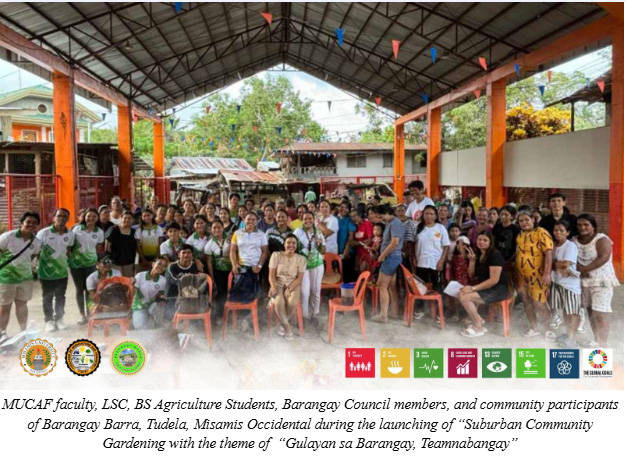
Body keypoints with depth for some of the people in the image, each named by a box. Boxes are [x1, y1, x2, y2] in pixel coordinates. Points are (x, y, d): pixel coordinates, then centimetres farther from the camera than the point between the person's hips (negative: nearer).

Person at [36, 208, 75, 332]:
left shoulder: (71, 235, -3)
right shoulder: (44, 233, -14)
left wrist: (66, 262, 10)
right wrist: (36, 265, -8)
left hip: (62, 271, 3)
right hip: (46, 271, -3)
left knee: (60, 297, 13)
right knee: (47, 297, 9)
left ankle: (59, 319, 27)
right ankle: (49, 320, 21)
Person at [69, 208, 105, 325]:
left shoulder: (99, 232, -2)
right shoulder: (77, 229, -5)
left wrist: (97, 260, 5)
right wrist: (68, 256, 1)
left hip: (90, 263, 0)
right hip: (75, 263, 0)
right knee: (79, 289, 7)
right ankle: (82, 316, 15)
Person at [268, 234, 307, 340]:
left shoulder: (301, 259, 0)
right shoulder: (276, 255, 0)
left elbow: (299, 278, -5)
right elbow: (271, 274, -3)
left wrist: (289, 289, -19)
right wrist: (273, 287, -21)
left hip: (293, 285, 1)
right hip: (278, 284, 0)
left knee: (293, 302, -31)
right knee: (279, 302, -32)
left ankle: (282, 323, -1)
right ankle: (287, 326, -9)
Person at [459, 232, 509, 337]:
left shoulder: (495, 255, -17)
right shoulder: (479, 254, 10)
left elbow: (494, 280, -23)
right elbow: (471, 275, 12)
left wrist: (473, 288, -22)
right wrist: (472, 260, -5)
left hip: (498, 290, -8)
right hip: (485, 288, 8)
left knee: (466, 297, -22)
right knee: (462, 294, -11)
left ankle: (479, 327, -5)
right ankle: (478, 320, 2)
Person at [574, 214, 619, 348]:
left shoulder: (601, 239, -10)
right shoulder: (575, 241, 6)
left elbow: (603, 258, -22)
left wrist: (584, 269, -22)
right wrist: (579, 268, -19)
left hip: (602, 281, -6)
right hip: (585, 281, 6)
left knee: (599, 313, -10)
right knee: (590, 312, 11)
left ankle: (603, 345, -2)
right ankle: (597, 340, 25)